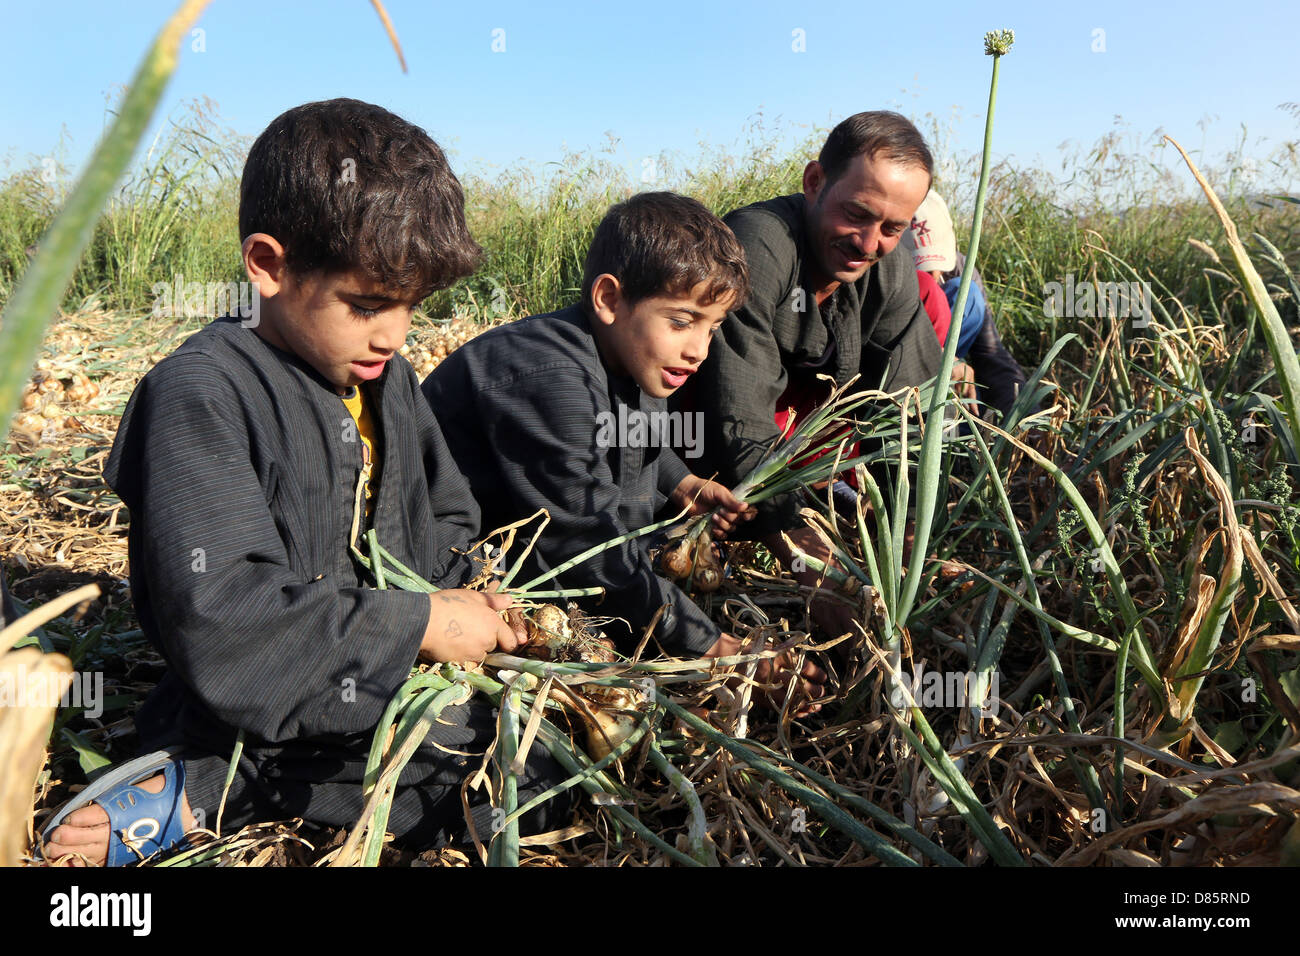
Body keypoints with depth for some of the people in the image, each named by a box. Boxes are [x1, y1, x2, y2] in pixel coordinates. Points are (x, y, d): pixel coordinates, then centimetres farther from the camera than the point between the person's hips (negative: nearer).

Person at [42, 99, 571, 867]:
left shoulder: (390, 379, 8)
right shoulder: (199, 395, -15)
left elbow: (448, 526, 18)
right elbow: (215, 616, -24)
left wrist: (469, 598, -4)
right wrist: (417, 624, -21)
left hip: (394, 684, 9)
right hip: (272, 712, -8)